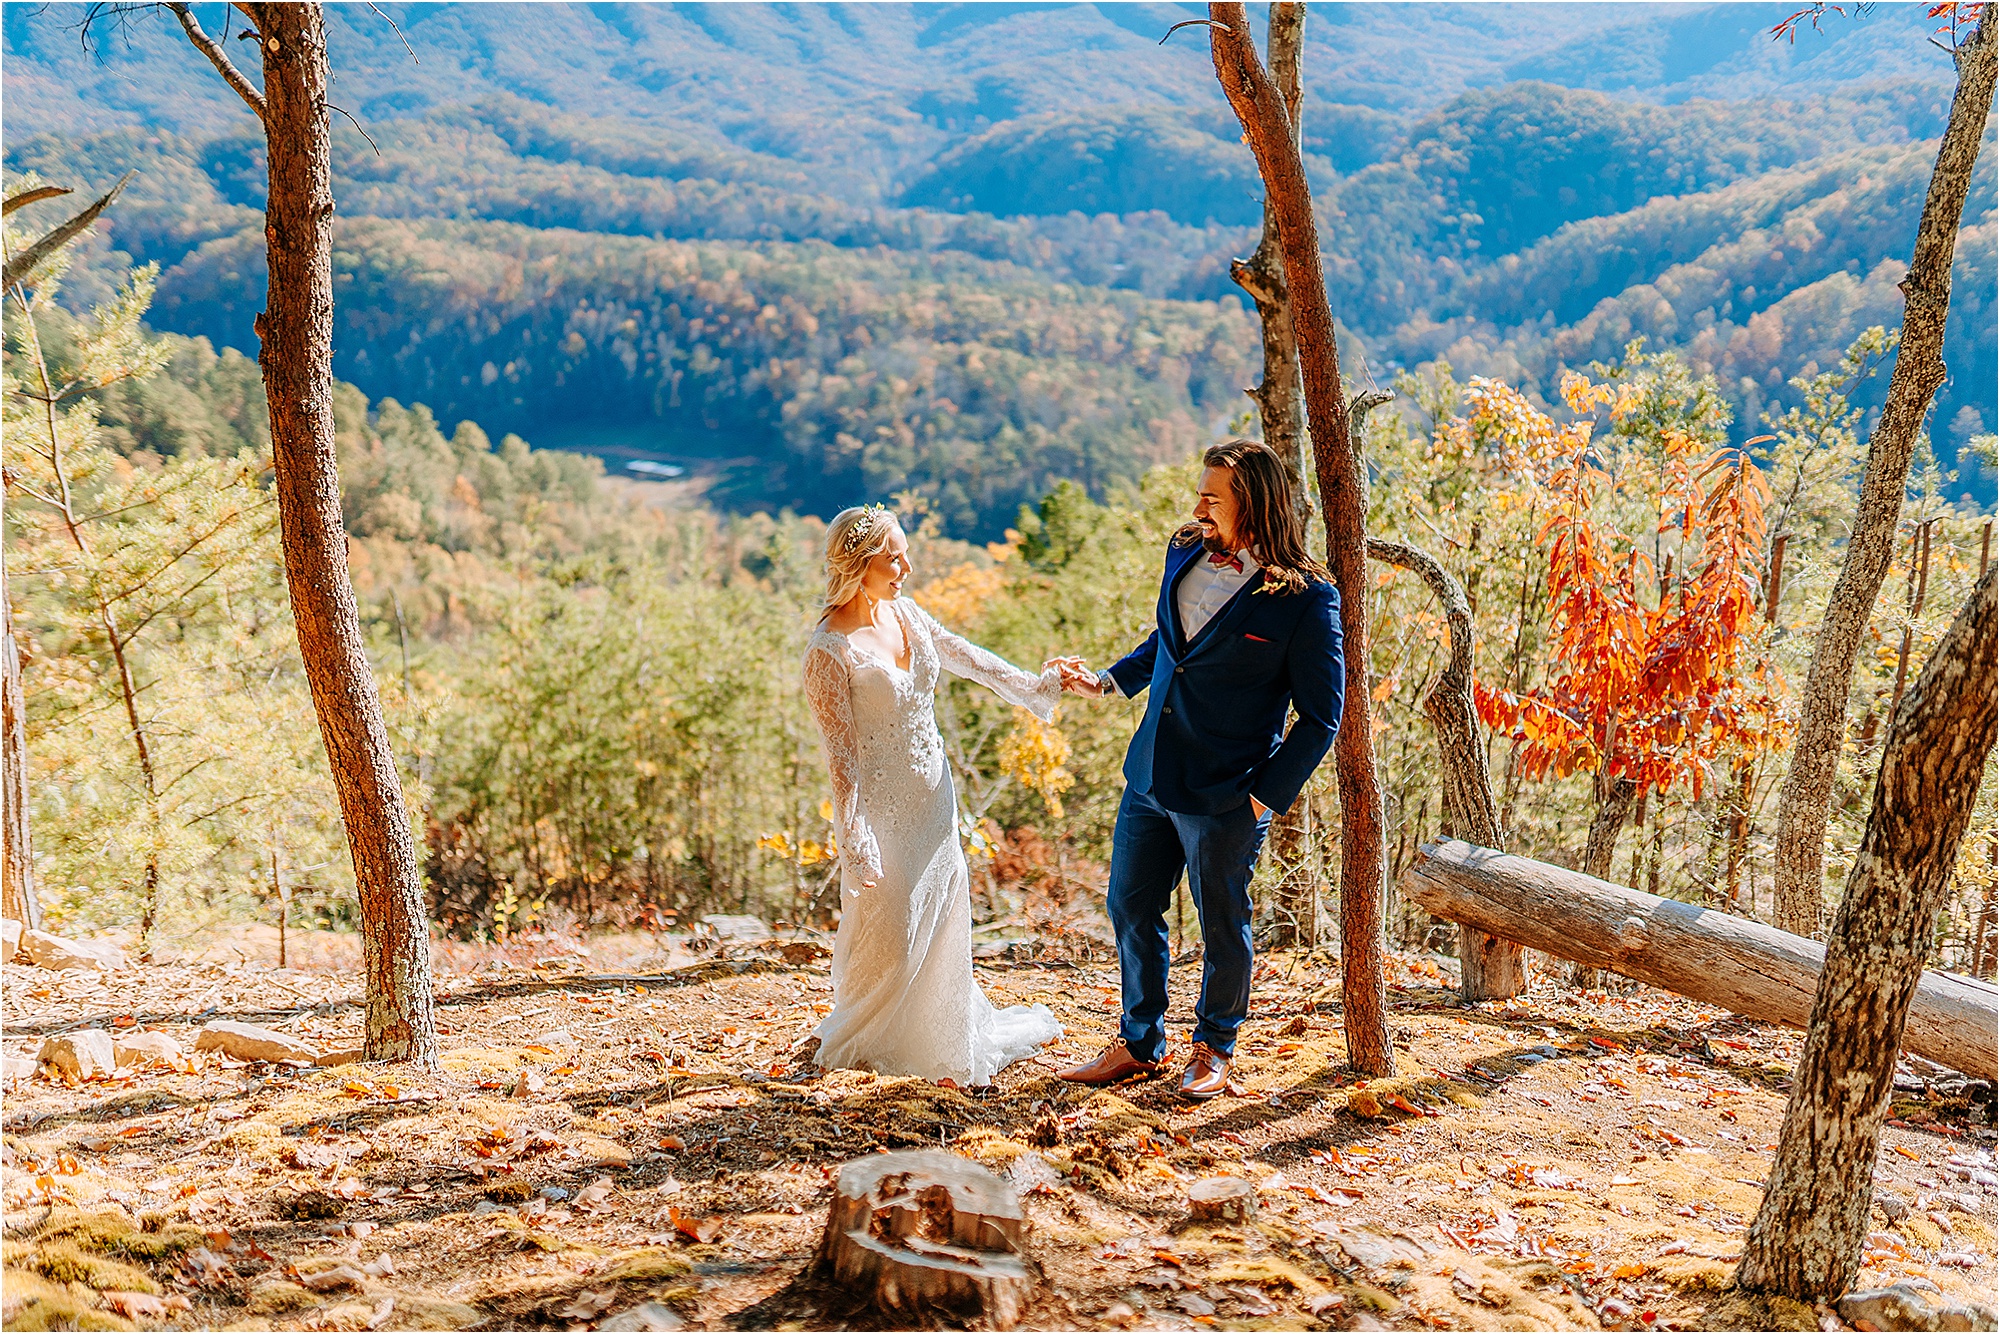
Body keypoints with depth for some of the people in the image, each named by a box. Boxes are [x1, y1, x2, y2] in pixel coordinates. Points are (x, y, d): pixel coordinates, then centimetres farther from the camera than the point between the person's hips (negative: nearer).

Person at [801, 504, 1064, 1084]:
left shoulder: (903, 612, 1)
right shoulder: (830, 650, -20)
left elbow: (965, 657, 16)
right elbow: (840, 753, -19)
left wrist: (1033, 685, 18)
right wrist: (854, 841, -19)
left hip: (933, 793, 7)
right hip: (884, 802, -7)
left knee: (942, 911, 17)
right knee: (889, 927, 4)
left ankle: (943, 1031, 36)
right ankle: (859, 1041, 27)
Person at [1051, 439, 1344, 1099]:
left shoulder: (1306, 600, -16)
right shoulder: (1185, 553, 3)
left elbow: (1321, 717, -11)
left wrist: (1266, 795, -14)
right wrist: (1107, 681, 13)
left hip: (1225, 797, -6)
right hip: (1149, 774, 6)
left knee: (1222, 926, 10)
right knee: (1130, 908, 15)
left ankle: (1214, 1050, 33)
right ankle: (1139, 1044, 33)